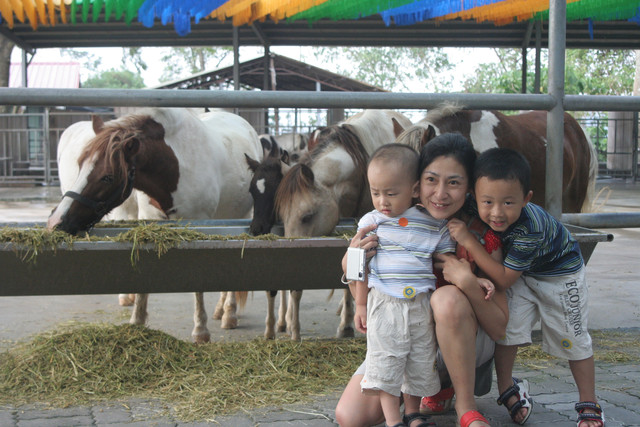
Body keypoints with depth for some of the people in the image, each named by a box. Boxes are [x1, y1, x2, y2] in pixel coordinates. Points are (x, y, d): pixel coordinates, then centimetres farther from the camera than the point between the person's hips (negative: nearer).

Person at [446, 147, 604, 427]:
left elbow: (503, 279, -36)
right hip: (521, 272, 5)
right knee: (507, 325, -9)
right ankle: (507, 389, 12)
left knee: (573, 338, 4)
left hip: (560, 273, -4)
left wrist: (468, 241, -41)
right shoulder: (483, 213, -27)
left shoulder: (529, 228, -43)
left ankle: (589, 404, 20)